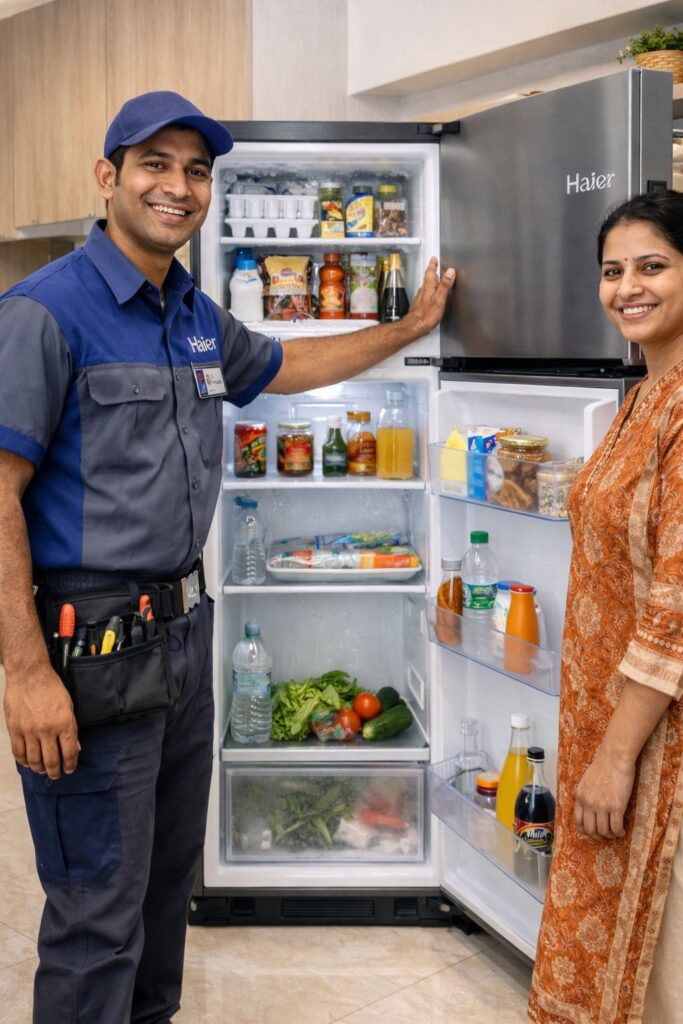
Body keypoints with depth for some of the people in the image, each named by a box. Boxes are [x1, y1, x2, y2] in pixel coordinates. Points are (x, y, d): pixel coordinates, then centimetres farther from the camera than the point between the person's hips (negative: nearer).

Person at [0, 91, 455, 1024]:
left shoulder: (199, 317, 9)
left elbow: (286, 366, 29)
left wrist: (409, 327, 29)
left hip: (183, 625, 8)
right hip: (89, 641, -8)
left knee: (170, 869, 22)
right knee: (100, 911, 3)